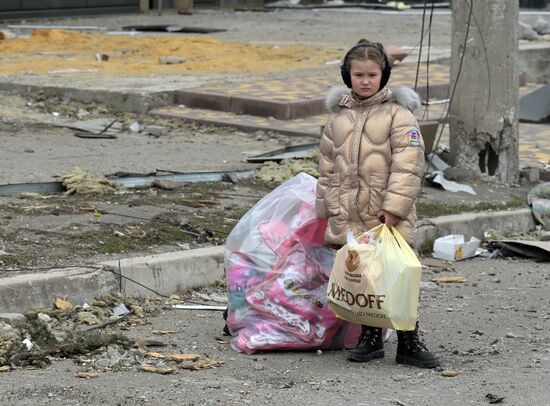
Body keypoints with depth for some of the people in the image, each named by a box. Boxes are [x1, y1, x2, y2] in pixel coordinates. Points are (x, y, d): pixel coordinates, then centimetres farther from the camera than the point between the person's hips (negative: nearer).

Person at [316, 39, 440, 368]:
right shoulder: (339, 117, 12)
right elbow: (328, 167, 18)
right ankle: (370, 338, 21)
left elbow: (408, 165, -11)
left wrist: (394, 208, -17)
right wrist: (328, 208, 14)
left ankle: (409, 342, 6)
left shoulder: (398, 114, -5)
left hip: (389, 218, -4)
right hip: (349, 217, 5)